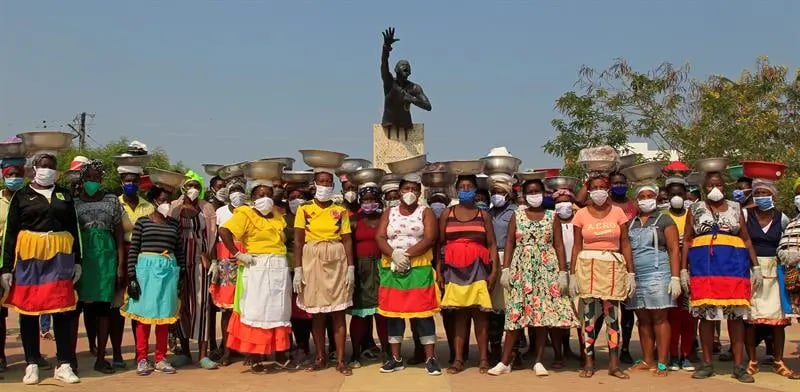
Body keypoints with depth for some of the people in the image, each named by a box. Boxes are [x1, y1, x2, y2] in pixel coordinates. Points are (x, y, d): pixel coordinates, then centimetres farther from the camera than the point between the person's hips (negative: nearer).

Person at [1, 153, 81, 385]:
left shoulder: (65, 195, 12)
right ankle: (32, 365, 13)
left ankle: (64, 365, 6)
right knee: (28, 309, 4)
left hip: (59, 256, 1)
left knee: (63, 309, 0)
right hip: (28, 257, -1)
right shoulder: (21, 196, 5)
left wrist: (77, 261, 5)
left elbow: (74, 229, 12)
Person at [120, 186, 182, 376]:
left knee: (164, 314, 5)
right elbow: (133, 251, -3)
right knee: (144, 313, 0)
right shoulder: (142, 222, 0)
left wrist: (182, 275, 5)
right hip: (146, 269, -3)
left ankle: (160, 358, 12)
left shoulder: (174, 224, 10)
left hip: (168, 271, 3)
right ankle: (142, 359, 7)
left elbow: (180, 252, 11)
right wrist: (131, 277, -8)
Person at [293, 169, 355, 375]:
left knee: (338, 311, 0)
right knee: (316, 312, 5)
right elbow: (298, 241, -1)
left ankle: (340, 360, 4)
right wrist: (297, 269, -9)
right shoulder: (304, 209, 3)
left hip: (337, 261, 0)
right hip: (312, 261, 0)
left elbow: (347, 240, 5)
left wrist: (351, 267, -3)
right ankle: (320, 358, 16)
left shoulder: (341, 211, 6)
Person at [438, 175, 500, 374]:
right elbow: (439, 243, 8)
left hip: (478, 268, 0)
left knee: (479, 313, -2)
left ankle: (484, 359, 3)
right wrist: (438, 271, 0)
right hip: (454, 268, 1)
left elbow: (492, 244, 6)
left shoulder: (483, 214, 9)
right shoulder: (447, 214, 9)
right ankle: (458, 359, 5)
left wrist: (494, 270, -4)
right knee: (459, 314, 2)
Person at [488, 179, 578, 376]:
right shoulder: (517, 216, 7)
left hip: (546, 269, 0)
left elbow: (559, 246, 2)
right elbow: (509, 243, 4)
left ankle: (538, 360, 7)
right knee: (515, 313, -3)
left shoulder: (552, 217, 6)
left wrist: (563, 272, -5)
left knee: (543, 312, -2)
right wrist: (506, 269, -5)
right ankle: (505, 361, 0)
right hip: (521, 269, 0)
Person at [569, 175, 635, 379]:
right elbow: (577, 246, 5)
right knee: (589, 315, 1)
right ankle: (588, 362, 9)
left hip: (614, 267, 0)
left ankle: (614, 364, 9)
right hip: (588, 266, 0)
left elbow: (625, 244, 6)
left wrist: (631, 272, 1)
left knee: (612, 314, 2)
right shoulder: (581, 214, 4)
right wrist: (572, 275, -1)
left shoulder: (618, 212, 5)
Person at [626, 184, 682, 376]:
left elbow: (674, 250, -4)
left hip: (657, 274, -5)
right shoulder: (631, 223, 16)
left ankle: (662, 363, -2)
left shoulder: (664, 220, 2)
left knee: (659, 318, -4)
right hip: (635, 276, 5)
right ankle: (647, 360, 15)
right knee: (643, 319, 8)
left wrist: (675, 277, -13)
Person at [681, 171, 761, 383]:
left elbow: (746, 239, 12)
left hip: (734, 265, 1)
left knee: (736, 314, -1)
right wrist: (683, 270, 1)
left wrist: (756, 267, 5)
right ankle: (707, 363, 9)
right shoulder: (695, 209, 11)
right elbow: (686, 240, 8)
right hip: (703, 266, 0)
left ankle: (739, 365, 5)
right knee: (706, 313, 1)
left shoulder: (735, 208, 13)